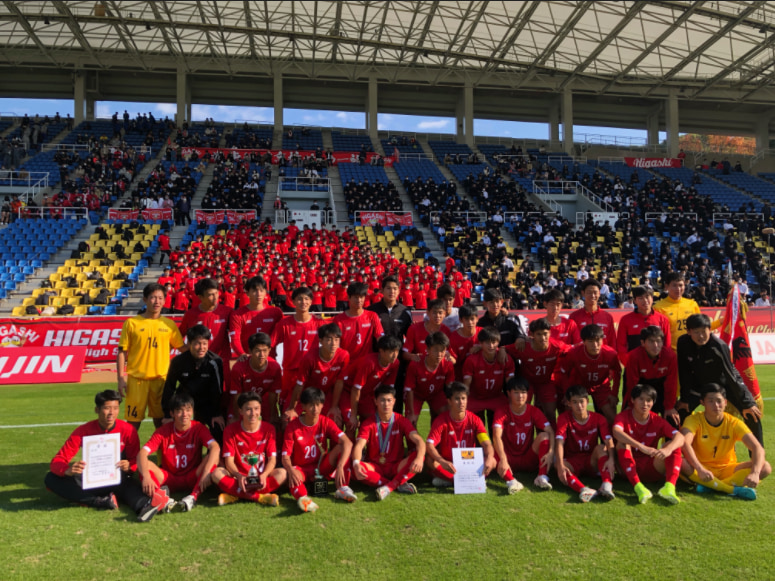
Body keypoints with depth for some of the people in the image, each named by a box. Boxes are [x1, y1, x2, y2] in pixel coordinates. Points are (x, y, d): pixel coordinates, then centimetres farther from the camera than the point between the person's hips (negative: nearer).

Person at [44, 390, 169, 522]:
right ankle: (102, 502, -37)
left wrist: (129, 466, -26)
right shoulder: (83, 431, -7)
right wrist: (68, 470, -33)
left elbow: (136, 460, 0)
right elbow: (56, 462, -8)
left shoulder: (128, 430, -7)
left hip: (117, 480, -2)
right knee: (51, 479, -23)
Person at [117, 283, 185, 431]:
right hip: (136, 379, -1)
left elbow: (182, 348, 7)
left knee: (161, 421, 9)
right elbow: (122, 352, 1)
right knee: (133, 420, 4)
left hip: (161, 379, 2)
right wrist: (121, 378, -5)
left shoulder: (169, 324, 6)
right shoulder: (131, 323, 1)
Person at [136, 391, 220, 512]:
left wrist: (206, 473, -42)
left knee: (214, 456, -27)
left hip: (192, 479, 0)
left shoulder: (199, 428, -8)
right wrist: (146, 477, -39)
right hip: (169, 479, 1)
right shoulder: (164, 431, -6)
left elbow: (215, 447, -26)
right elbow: (142, 453, -19)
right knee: (144, 464, -24)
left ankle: (193, 497, -39)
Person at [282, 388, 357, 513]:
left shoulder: (326, 422, -8)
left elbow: (347, 443, -22)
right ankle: (302, 498, -63)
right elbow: (285, 456, -16)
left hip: (323, 466, 2)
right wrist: (291, 470, -40)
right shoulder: (293, 426, -11)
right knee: (291, 475, -37)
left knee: (342, 447, -22)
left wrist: (340, 467, -39)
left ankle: (342, 488, -24)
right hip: (302, 469, -2)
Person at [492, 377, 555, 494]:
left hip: (529, 460, 2)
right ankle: (511, 481, -49)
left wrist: (551, 452, -33)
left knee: (544, 435, -20)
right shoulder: (502, 413, -11)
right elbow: (497, 436, -27)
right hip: (509, 459, -2)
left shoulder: (534, 412, -2)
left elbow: (551, 432, -13)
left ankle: (542, 477, -30)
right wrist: (503, 459, -44)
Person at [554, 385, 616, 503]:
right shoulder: (564, 418, -8)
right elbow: (560, 442, -21)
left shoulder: (598, 418, -4)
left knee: (601, 447, -28)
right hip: (572, 462, -1)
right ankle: (584, 490, -55)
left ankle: (607, 485, -45)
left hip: (592, 462, 1)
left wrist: (611, 459, -39)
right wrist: (560, 465, -37)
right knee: (557, 465, -34)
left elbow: (609, 441, -18)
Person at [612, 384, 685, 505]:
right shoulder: (624, 417, -7)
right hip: (629, 468, -2)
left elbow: (680, 437, -16)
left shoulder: (657, 421, 1)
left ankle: (669, 487, -36)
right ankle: (638, 487, -41)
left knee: (673, 445, -16)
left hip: (651, 470, 2)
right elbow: (616, 431, -31)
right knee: (622, 443, -28)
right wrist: (642, 447, -44)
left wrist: (668, 449, -38)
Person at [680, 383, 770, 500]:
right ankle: (735, 490, -30)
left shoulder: (734, 423, -8)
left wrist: (755, 473, -36)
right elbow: (685, 443, -32)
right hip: (702, 469, -3)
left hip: (727, 470, 3)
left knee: (765, 467, -21)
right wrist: (700, 469, -45)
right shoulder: (694, 420, -14)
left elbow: (758, 448, -18)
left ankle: (710, 486, -27)